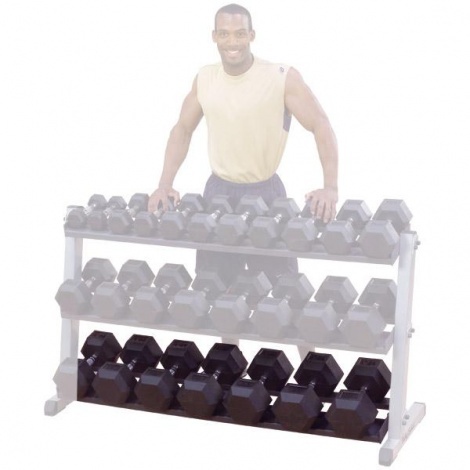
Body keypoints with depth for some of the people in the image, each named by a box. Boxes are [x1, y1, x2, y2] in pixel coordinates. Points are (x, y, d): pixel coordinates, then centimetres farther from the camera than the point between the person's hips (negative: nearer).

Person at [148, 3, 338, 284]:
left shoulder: (283, 77, -15)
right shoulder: (204, 79, 1)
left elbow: (321, 126, -17)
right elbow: (183, 129, 9)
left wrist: (330, 188, -30)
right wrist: (165, 184, -2)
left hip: (265, 191, -4)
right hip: (219, 189, 5)